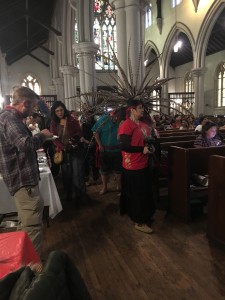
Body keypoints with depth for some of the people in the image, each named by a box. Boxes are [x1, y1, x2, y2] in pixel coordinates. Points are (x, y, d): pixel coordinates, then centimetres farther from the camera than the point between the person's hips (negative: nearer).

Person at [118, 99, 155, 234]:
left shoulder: (143, 125, 11)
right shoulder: (126, 125, -16)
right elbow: (124, 146, -23)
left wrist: (150, 147, 4)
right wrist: (142, 149, -21)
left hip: (143, 164, 9)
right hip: (133, 166, -9)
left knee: (145, 192, 18)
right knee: (137, 194, 2)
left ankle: (144, 217, 36)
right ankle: (139, 222, 18)